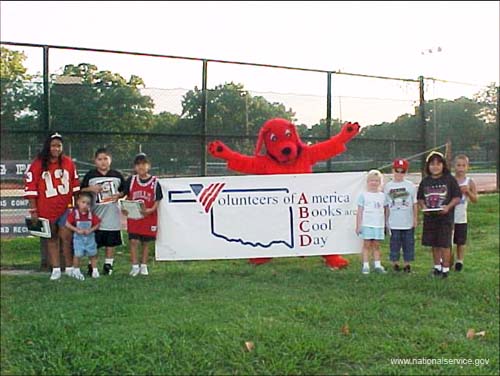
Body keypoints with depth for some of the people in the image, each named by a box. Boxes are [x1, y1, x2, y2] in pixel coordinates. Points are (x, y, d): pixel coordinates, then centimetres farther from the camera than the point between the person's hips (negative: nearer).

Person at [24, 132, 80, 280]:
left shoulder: (68, 162, 3)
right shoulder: (37, 165, -6)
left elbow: (75, 185, 10)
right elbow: (31, 188, -5)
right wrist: (33, 211, -6)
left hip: (65, 207, 1)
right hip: (46, 209, -1)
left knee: (66, 237, -3)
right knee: (52, 239, 9)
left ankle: (69, 268, 7)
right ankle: (56, 269, 14)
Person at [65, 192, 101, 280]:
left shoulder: (91, 214, -3)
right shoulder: (74, 213, -12)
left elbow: (97, 224, 1)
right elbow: (67, 224, -13)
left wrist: (90, 230, -14)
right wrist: (77, 230, -18)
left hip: (90, 237, 3)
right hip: (78, 237, -3)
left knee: (93, 254, 10)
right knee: (78, 254, -2)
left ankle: (95, 270, 24)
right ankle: (76, 271, 16)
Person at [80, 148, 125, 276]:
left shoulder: (117, 175, 5)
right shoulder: (90, 176, 1)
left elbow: (124, 190, 13)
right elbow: (81, 190, 5)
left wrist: (119, 195, -6)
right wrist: (91, 189, -12)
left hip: (112, 214, 1)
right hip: (95, 214, -1)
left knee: (110, 241, 8)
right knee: (93, 242, 3)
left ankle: (108, 265, 21)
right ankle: (92, 265, 15)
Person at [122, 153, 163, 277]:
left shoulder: (154, 182, -4)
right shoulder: (131, 180, 2)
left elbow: (157, 200, -2)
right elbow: (127, 197, 9)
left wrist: (151, 210, -19)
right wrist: (124, 208, -7)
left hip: (149, 217, 0)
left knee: (145, 242, 10)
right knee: (133, 241, -6)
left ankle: (144, 266, 23)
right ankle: (134, 266, 6)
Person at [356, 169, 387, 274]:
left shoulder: (382, 196, 10)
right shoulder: (363, 195, 1)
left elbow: (384, 211, 14)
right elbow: (359, 212, 0)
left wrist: (386, 224, 10)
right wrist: (358, 226, -3)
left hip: (379, 224, 3)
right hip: (366, 224, -3)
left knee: (376, 245, 7)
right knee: (367, 245, -1)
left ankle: (377, 265, 12)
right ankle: (365, 266, 2)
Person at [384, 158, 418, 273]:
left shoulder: (410, 185, 1)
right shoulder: (388, 186, 3)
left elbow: (415, 204, 5)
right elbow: (386, 205, 6)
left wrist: (415, 219, 2)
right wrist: (386, 221, 5)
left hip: (408, 222, 0)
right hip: (394, 223, 0)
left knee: (408, 243, 5)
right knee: (394, 242, 5)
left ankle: (407, 263, 16)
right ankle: (395, 262, 16)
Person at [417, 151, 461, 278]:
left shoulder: (449, 179, -4)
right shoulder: (425, 181, 6)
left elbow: (457, 197, -3)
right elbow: (420, 198, 12)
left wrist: (448, 206, -17)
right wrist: (423, 206, -7)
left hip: (445, 217, -4)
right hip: (429, 217, 4)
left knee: (444, 244, -3)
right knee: (434, 244, 13)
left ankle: (445, 268, 9)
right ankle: (437, 266, 26)